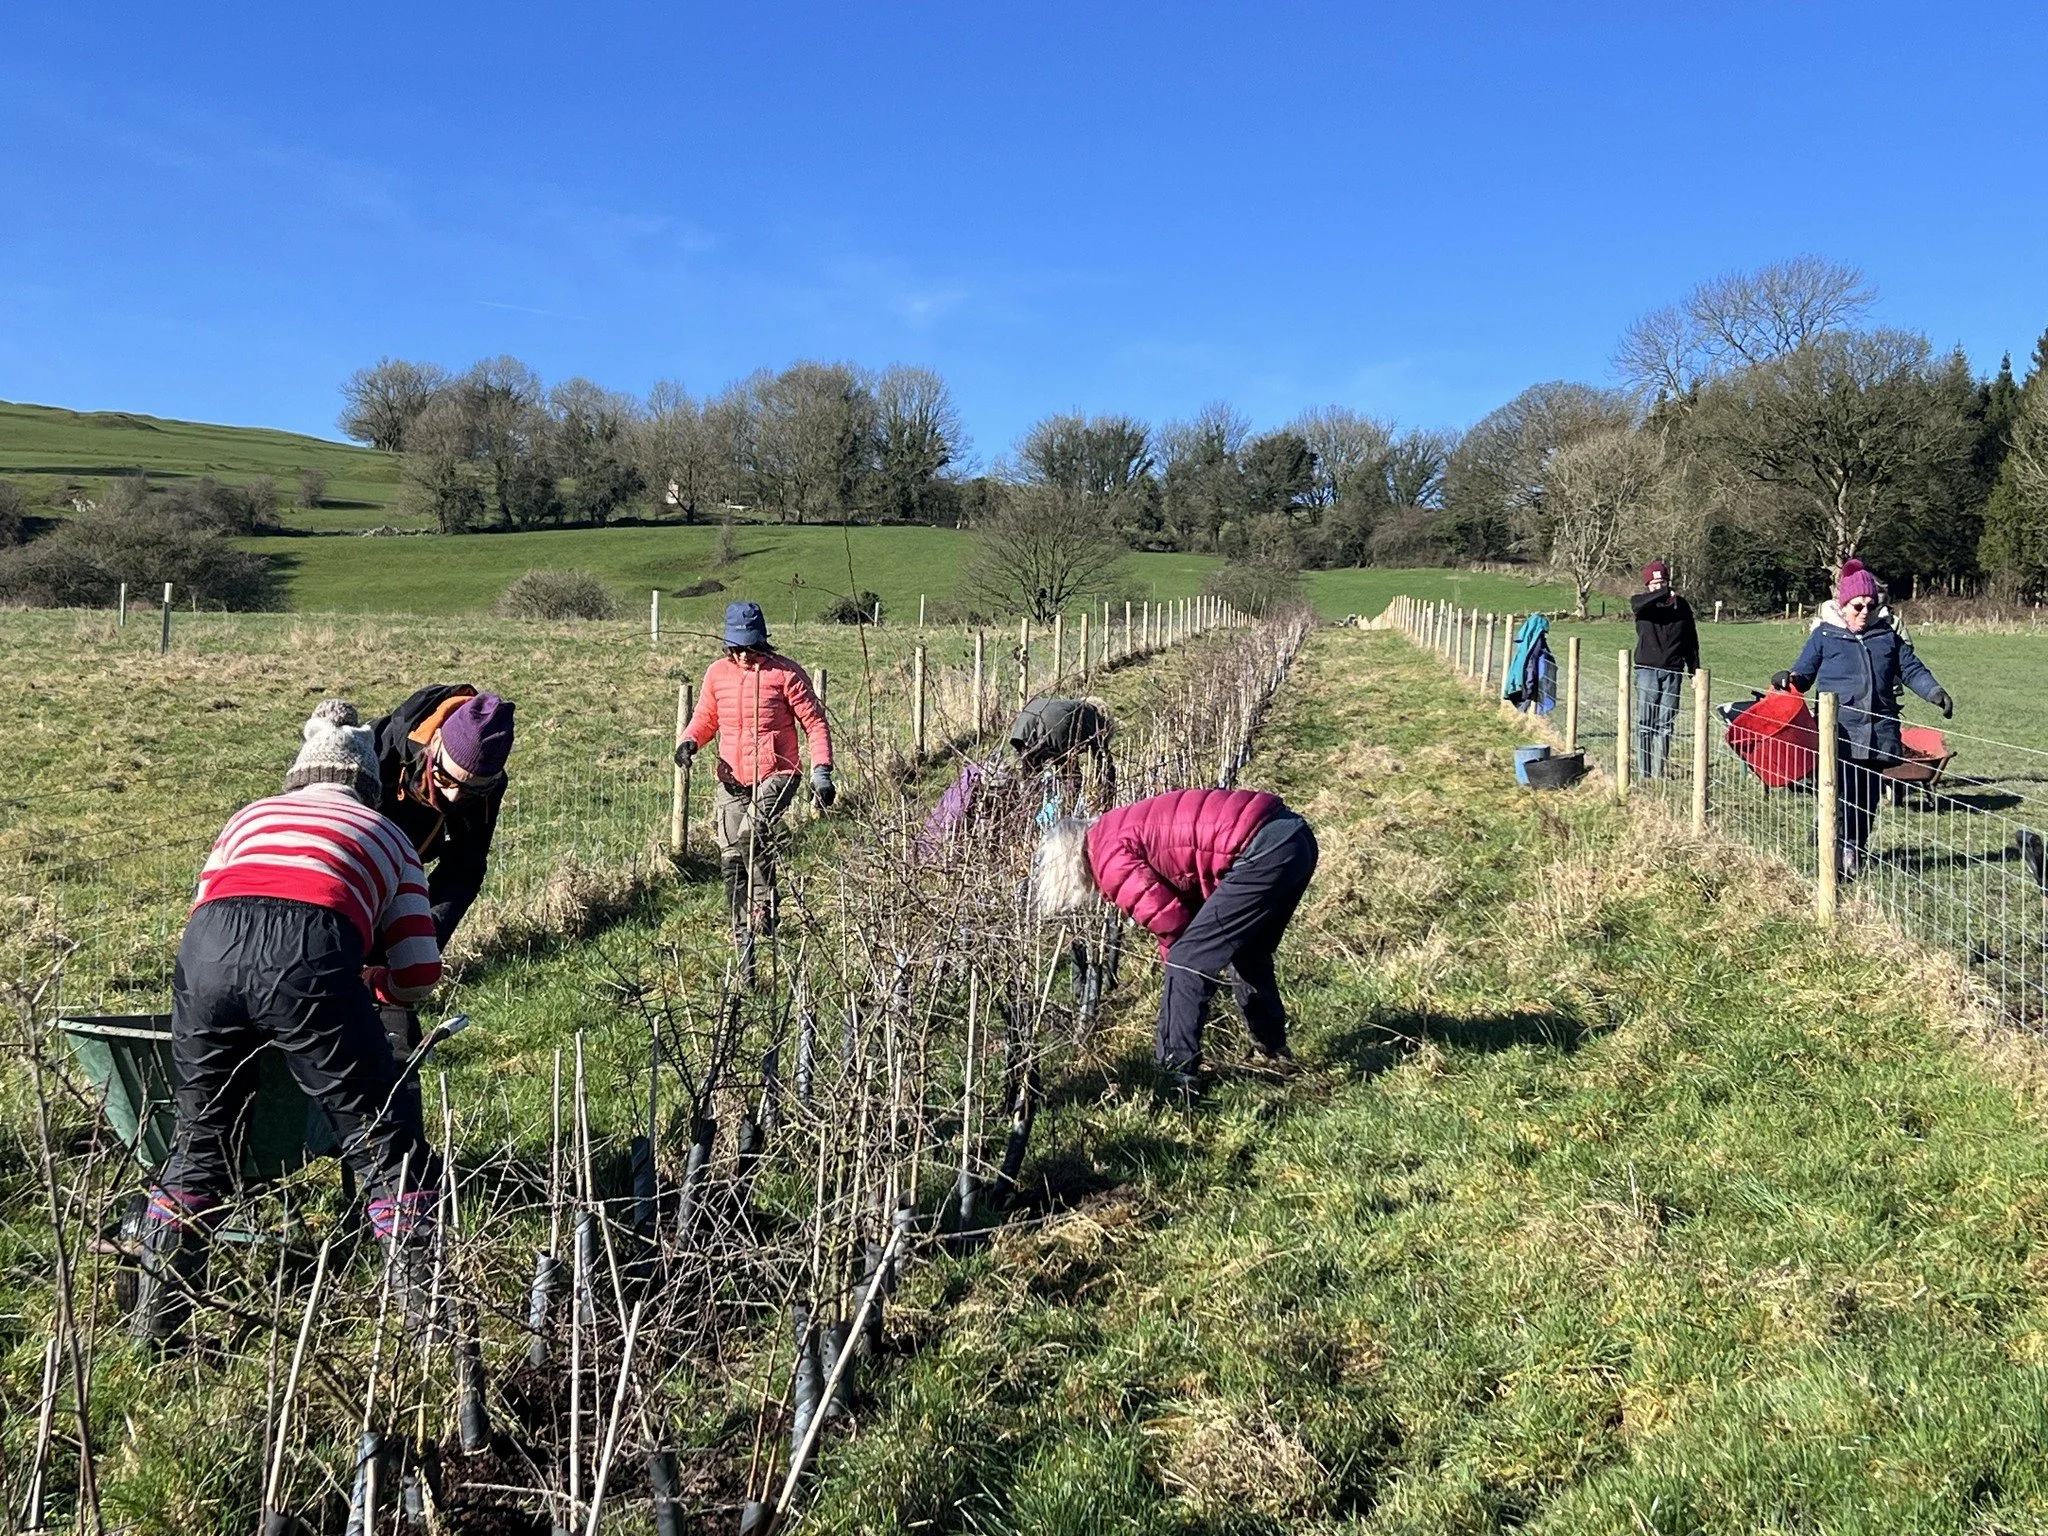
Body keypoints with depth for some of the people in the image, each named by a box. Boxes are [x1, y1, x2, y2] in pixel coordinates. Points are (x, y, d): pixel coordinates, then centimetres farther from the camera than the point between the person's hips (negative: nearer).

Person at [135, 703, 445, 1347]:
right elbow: (418, 978, 23)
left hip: (207, 947, 3)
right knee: (384, 1141, 11)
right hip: (312, 953, -3)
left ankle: (155, 1315, 31)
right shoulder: (386, 837, 31)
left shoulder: (251, 816, 37)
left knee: (200, 1134, 24)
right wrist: (361, 986, 45)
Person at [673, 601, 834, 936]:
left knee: (752, 836, -28)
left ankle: (764, 910, -10)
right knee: (731, 858, 3)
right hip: (731, 780, 5)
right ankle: (742, 930, 17)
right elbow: (705, 718, 20)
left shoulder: (785, 672, -5)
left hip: (776, 774, -5)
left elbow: (814, 722, -3)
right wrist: (690, 741, -3)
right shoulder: (717, 673, 7)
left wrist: (821, 770, -12)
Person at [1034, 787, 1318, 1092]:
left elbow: (1168, 920, -4)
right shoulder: (1125, 828, 25)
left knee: (1187, 962, -1)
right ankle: (1275, 1049, 43)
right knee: (1246, 952, 29)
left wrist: (1176, 963, 15)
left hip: (1264, 850, -10)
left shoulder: (1109, 856, -3)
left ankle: (1178, 1074, 4)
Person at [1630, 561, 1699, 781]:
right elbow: (1637, 603, -23)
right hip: (1647, 670, -2)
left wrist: (1694, 669, 14)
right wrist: (1665, 594, -31)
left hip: (1672, 672, 2)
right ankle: (1643, 772, 0)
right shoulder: (1642, 603, 4)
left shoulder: (1681, 605, 11)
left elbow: (1691, 639, 16)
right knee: (1645, 722, -3)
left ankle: (1659, 773, 8)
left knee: (1666, 724, 3)